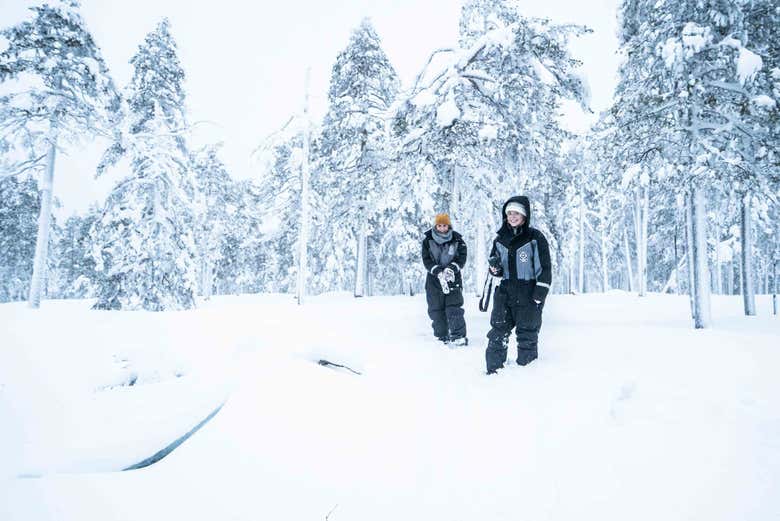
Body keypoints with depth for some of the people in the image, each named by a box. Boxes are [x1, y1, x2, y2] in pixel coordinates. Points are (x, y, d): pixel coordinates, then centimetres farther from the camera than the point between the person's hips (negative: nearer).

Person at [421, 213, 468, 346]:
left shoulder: (457, 240, 0)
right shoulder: (427, 240, 0)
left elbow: (461, 258, -5)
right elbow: (426, 260, -8)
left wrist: (451, 268, -24)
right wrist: (439, 272, -23)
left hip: (454, 278, -1)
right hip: (434, 279, 1)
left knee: (454, 308, -13)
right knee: (436, 310, 3)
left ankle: (459, 336, -10)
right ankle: (442, 337, 15)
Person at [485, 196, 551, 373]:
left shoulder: (535, 238, -5)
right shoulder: (500, 240, 10)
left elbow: (544, 269, -6)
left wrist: (539, 296, -12)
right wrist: (495, 268, -5)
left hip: (529, 293, -4)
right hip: (505, 292, 4)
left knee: (527, 334, 5)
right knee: (498, 332, 0)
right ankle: (494, 369, 8)